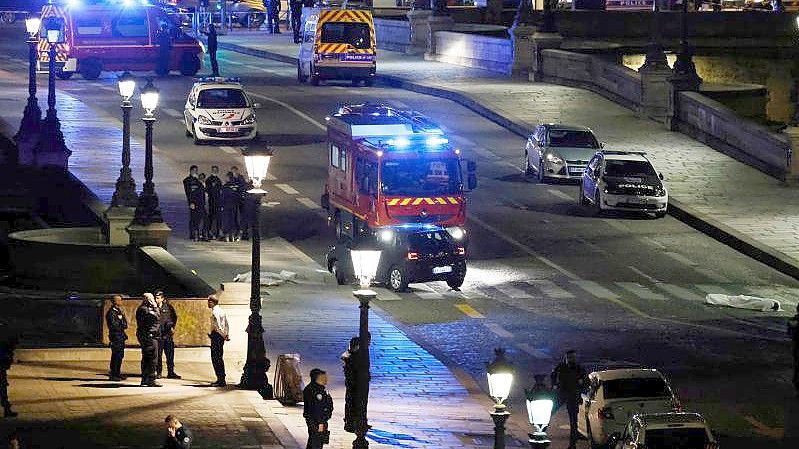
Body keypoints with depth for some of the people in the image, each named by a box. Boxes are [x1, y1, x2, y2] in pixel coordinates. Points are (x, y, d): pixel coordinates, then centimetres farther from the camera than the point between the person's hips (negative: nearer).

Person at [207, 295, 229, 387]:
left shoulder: (215, 312, -13)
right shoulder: (221, 311, 16)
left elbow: (218, 326, -20)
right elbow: (226, 325, 17)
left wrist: (223, 335, -15)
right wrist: (227, 335, 14)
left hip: (216, 335, -10)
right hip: (221, 336, 10)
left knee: (215, 358, -7)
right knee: (219, 358, 14)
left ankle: (220, 380, -10)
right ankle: (222, 379, 17)